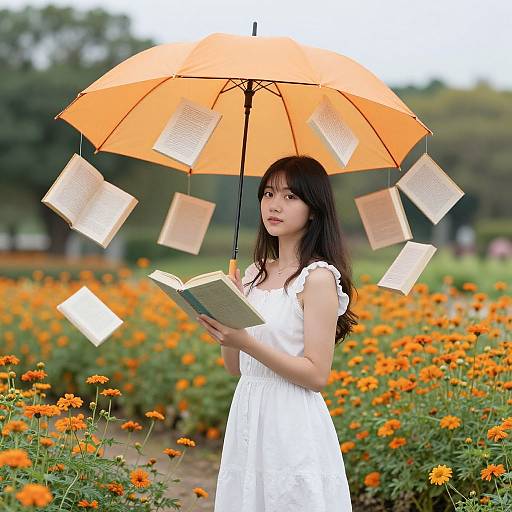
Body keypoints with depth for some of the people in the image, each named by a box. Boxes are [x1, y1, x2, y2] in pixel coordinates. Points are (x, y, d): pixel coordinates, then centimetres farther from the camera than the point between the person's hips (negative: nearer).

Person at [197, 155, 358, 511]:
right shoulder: (255, 273, 10)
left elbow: (317, 374, -16)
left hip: (293, 425, -7)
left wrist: (246, 342, -23)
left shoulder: (318, 277, -11)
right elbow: (236, 367, 12)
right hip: (247, 417, 7)